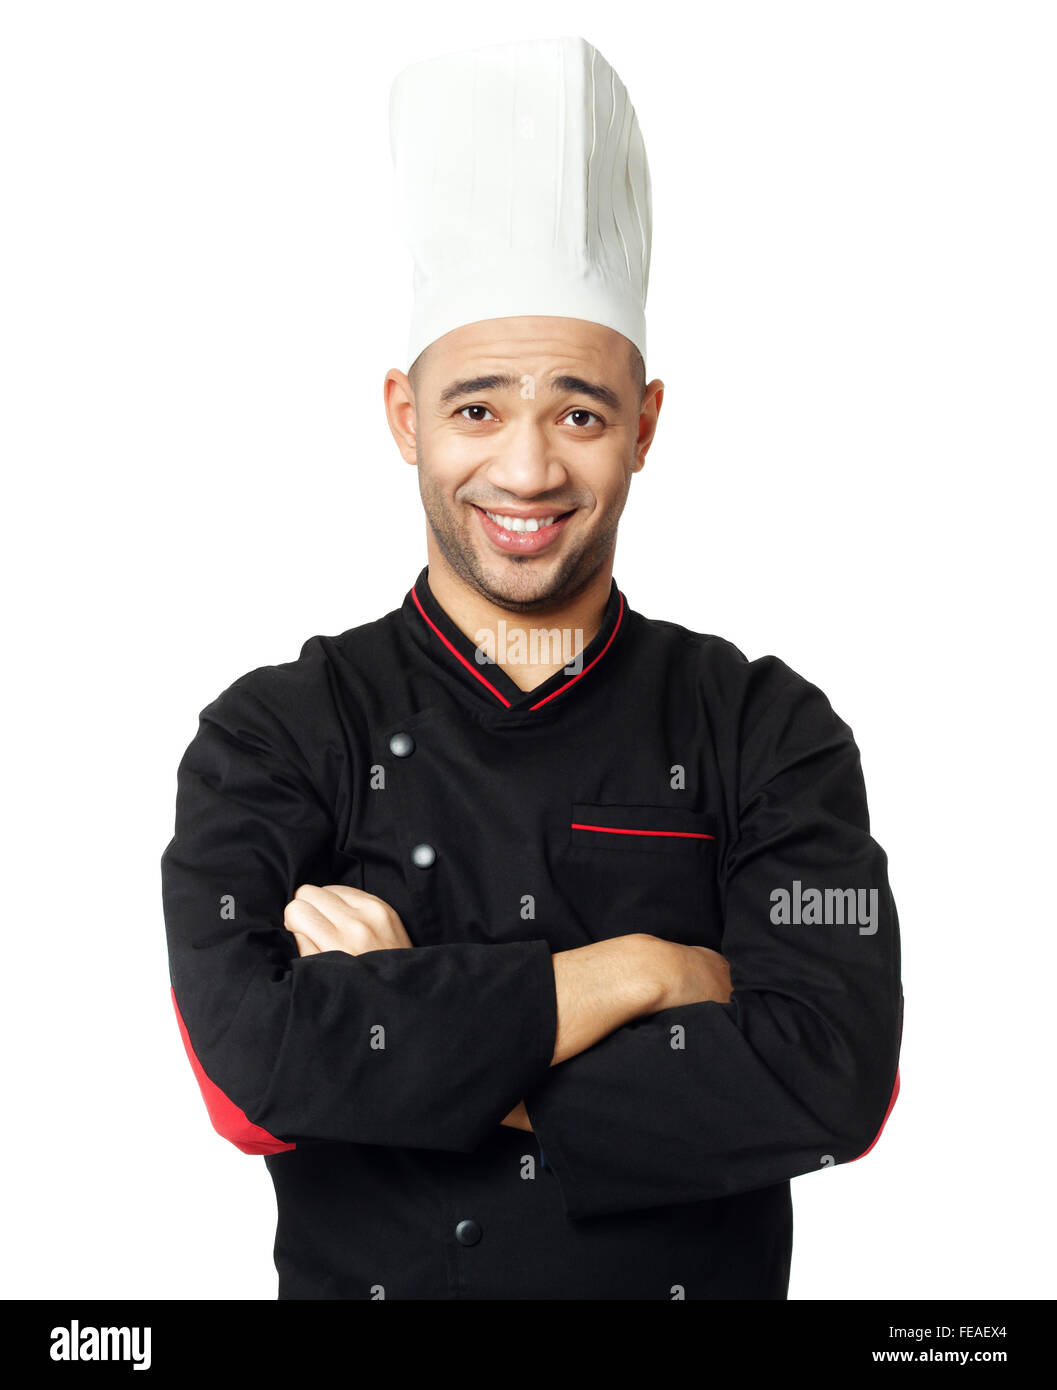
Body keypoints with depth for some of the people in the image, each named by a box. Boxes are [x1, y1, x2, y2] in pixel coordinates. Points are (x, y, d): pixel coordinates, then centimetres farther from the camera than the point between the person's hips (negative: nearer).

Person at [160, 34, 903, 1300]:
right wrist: (646, 970, -22)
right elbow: (255, 1061, -26)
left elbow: (835, 1081, -22)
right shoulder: (277, 736, -10)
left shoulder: (770, 729, -9)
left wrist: (398, 1039, -24)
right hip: (366, 1272, 0)